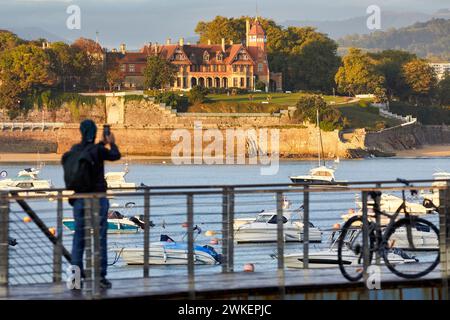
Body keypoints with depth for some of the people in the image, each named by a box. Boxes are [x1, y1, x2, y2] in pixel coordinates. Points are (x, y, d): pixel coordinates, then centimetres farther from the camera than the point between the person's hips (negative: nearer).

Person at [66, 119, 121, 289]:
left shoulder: (75, 149, 4)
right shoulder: (98, 150, -11)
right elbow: (116, 156, 6)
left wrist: (102, 144, 33)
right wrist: (112, 143, 24)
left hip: (79, 199, 4)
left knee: (79, 238, 8)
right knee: (100, 238, 0)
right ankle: (100, 276, -1)